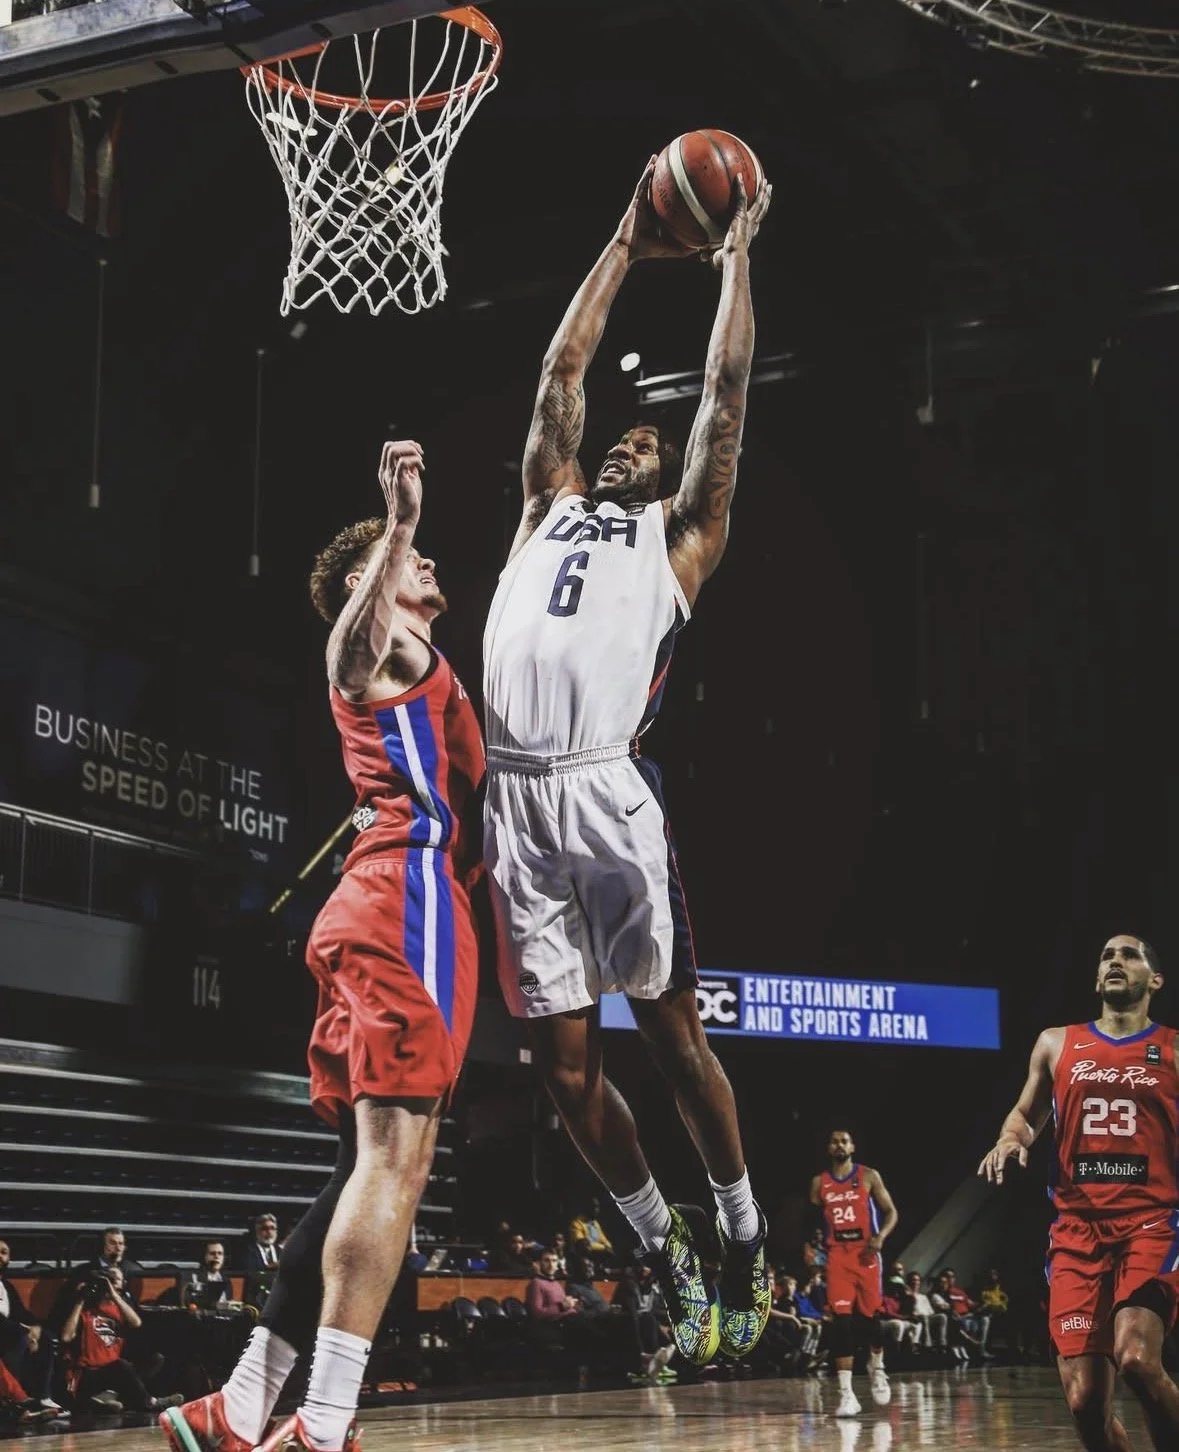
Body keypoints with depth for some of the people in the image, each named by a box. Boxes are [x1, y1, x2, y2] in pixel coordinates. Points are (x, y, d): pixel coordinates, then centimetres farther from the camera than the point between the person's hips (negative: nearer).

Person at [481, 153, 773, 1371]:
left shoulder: (680, 532, 15)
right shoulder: (549, 508, 26)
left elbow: (727, 389, 13)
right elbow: (561, 371, 28)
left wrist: (736, 254, 21)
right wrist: (627, 247, 33)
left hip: (605, 793, -4)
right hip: (516, 801, 4)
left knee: (668, 1029, 0)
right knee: (564, 1060, 5)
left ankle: (743, 1244, 16)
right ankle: (668, 1255, 22)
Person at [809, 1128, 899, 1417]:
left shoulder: (869, 1176, 3)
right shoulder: (819, 1183, 9)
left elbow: (891, 1212, 3)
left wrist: (880, 1237, -15)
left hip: (866, 1253, -1)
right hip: (837, 1255, 1)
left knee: (869, 1316, 2)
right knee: (842, 1321, -10)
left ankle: (877, 1367, 35)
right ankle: (846, 1393, -11)